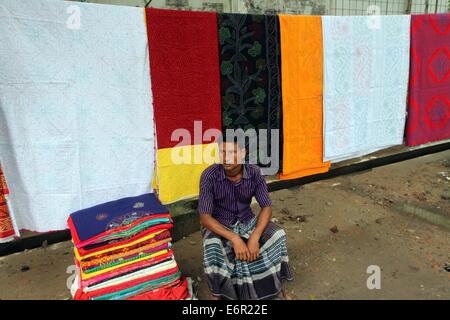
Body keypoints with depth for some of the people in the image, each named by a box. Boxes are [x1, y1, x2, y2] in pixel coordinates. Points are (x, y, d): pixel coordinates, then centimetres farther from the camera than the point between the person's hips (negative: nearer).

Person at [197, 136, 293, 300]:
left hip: (247, 221, 3)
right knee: (212, 247, -34)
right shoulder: (210, 175, -23)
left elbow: (267, 207, -10)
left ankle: (278, 286, 3)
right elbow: (205, 217, -23)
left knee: (277, 235, -19)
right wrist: (235, 239, -33)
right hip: (218, 225, -3)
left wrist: (255, 237, -26)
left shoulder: (254, 173, -14)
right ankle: (216, 295, -10)